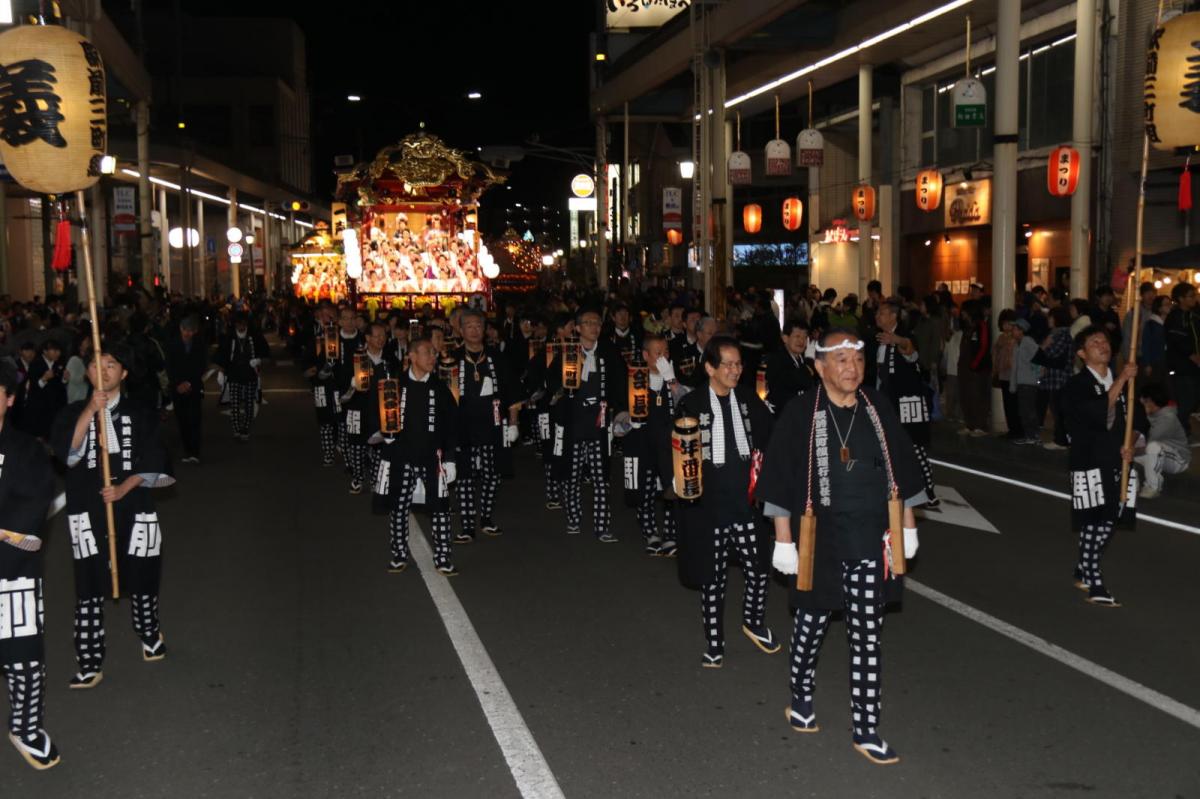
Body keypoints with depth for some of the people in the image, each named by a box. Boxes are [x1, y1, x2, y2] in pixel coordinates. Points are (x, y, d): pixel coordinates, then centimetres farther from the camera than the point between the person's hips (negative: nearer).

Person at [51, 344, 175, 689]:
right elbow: (67, 454, -15)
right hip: (87, 509, 0)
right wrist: (90, 410, -24)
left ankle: (150, 635, 36)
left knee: (141, 579, 11)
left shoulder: (141, 415, 4)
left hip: (133, 508, 1)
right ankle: (90, 664, 4)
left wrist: (125, 487, -14)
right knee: (88, 587, -2)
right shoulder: (73, 413, 3)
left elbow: (155, 464, 1)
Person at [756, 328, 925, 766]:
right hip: (819, 541, -2)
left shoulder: (879, 409, 1)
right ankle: (801, 698, 38)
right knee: (812, 619, 15)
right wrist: (784, 540, -6)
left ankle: (867, 730, 11)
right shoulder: (801, 415, -9)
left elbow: (901, 471, 10)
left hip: (869, 541, 2)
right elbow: (781, 480, -6)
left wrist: (907, 527, 10)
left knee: (868, 635, 4)